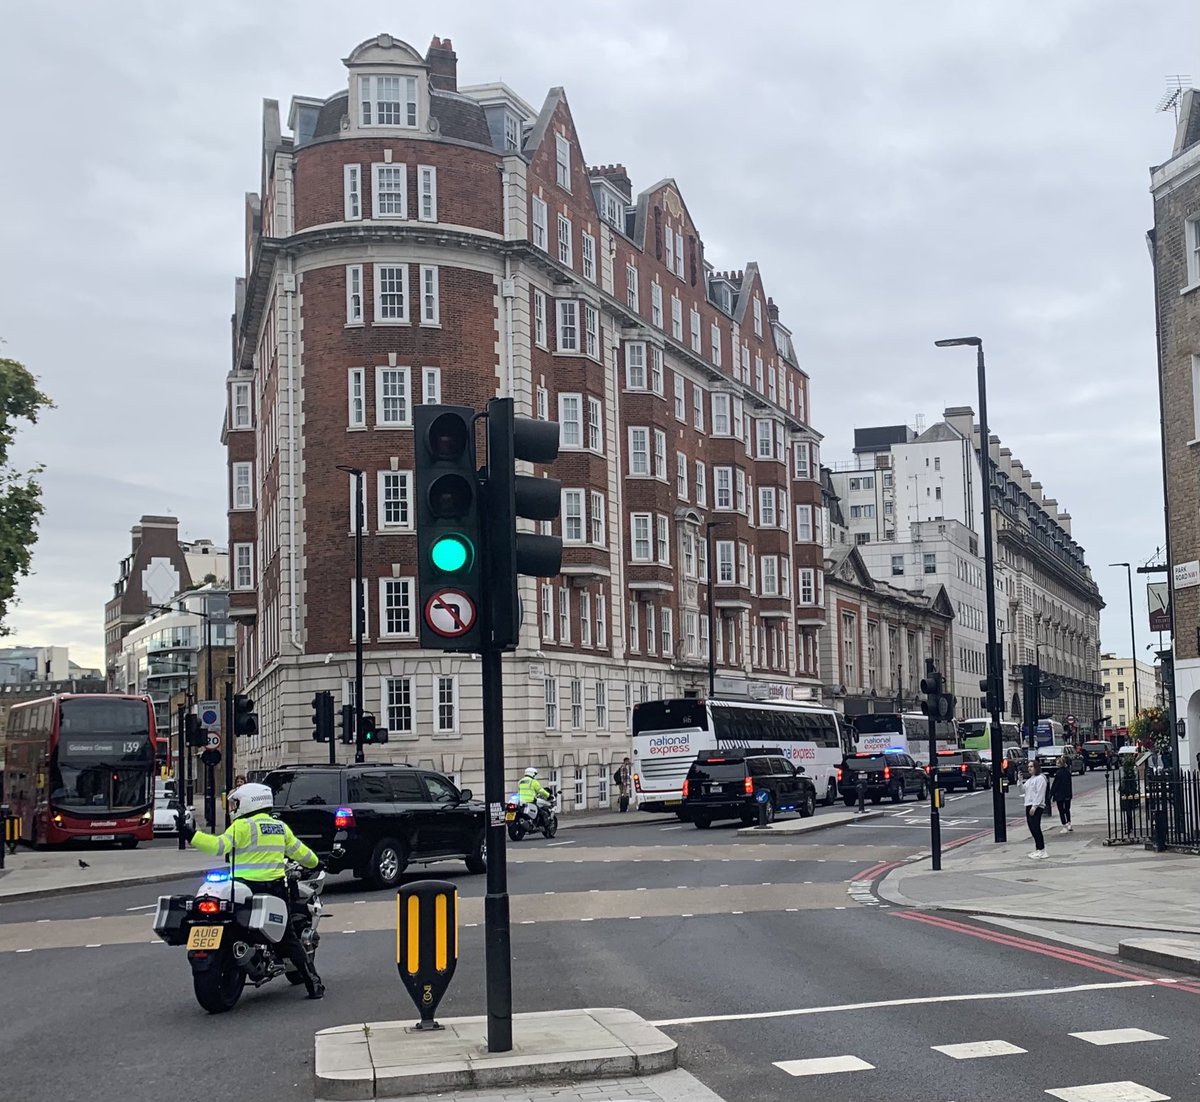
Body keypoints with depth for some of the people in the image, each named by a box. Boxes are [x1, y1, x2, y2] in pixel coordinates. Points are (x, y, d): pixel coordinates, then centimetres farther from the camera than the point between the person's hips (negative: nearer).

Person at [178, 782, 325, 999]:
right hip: (276, 889, 6)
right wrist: (314, 862, 42)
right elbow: (301, 852, 21)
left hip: (246, 888, -5)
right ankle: (314, 984, 9)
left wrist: (189, 834, -16)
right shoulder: (281, 827, 14)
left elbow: (219, 846, -17)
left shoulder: (243, 826, -5)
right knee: (289, 939, 14)